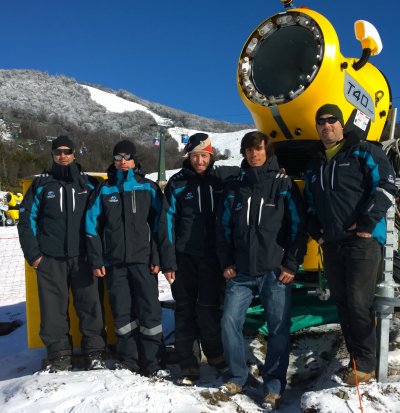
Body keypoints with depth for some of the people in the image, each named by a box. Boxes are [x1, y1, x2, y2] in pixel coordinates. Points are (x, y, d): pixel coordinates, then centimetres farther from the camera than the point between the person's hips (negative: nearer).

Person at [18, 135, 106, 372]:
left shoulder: (89, 184, 10)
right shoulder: (41, 185, 9)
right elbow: (27, 219, 8)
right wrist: (33, 253, 0)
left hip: (83, 257, 0)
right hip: (50, 259, 1)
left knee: (90, 306, -1)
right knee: (54, 309, 3)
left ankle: (95, 353, 11)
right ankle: (59, 356, 16)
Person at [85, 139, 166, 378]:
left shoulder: (149, 188, 4)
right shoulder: (104, 190, 10)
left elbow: (158, 224, 0)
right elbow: (93, 226, 8)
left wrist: (157, 257, -7)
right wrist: (96, 260, 1)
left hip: (143, 260, -2)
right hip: (114, 262, 2)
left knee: (150, 310, -4)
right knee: (122, 312, 7)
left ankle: (151, 363, 7)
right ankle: (128, 360, 21)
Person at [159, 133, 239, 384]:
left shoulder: (224, 177, 2)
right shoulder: (177, 183, 2)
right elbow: (168, 222, 1)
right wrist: (168, 261, -5)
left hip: (213, 257, -1)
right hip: (184, 257, 1)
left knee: (208, 309, -2)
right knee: (185, 311, 6)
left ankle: (216, 355, 23)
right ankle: (189, 366, 18)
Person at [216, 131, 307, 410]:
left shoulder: (284, 185, 2)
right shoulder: (235, 188, 11)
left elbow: (299, 226, -2)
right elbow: (223, 227, 13)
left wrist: (292, 264, -7)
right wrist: (226, 262, 6)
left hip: (275, 271, -3)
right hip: (241, 272, 3)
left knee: (279, 328, 2)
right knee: (230, 322, 0)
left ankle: (274, 384, 17)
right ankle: (237, 376, 19)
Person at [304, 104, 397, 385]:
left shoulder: (364, 152, -1)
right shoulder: (314, 166, 18)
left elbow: (386, 186, -10)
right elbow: (311, 204, 25)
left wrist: (367, 223, -15)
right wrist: (316, 231, 10)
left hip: (362, 241, -6)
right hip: (331, 244, 6)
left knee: (359, 303, -7)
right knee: (343, 304, 10)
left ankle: (365, 364, 8)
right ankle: (356, 358, 22)